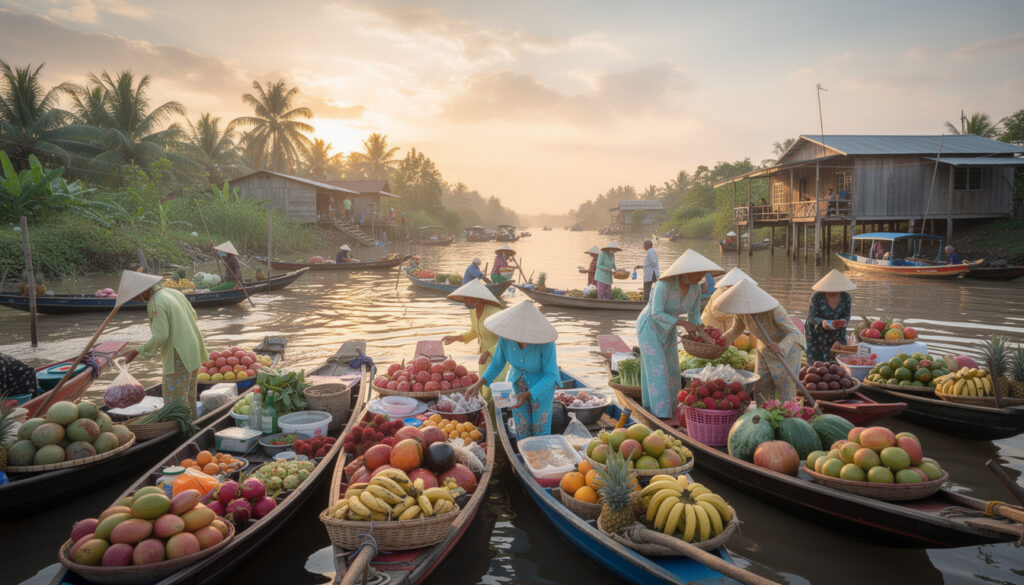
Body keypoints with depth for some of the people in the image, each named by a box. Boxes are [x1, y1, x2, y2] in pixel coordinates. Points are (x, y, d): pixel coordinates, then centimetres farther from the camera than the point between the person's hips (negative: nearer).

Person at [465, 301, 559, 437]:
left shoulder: (545, 341, -36)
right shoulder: (506, 336, -24)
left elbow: (551, 376, -27)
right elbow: (497, 363, -8)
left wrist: (527, 395, -38)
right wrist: (478, 384, -20)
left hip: (542, 385, -4)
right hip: (518, 383, 4)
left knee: (541, 431, 9)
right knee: (523, 431, 14)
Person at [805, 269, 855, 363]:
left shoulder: (846, 297, -10)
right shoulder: (817, 296, -20)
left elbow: (846, 315, -3)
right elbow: (811, 317, -19)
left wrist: (843, 321, -26)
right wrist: (822, 322, -39)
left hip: (836, 332, 3)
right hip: (816, 332, -3)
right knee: (816, 361, -2)